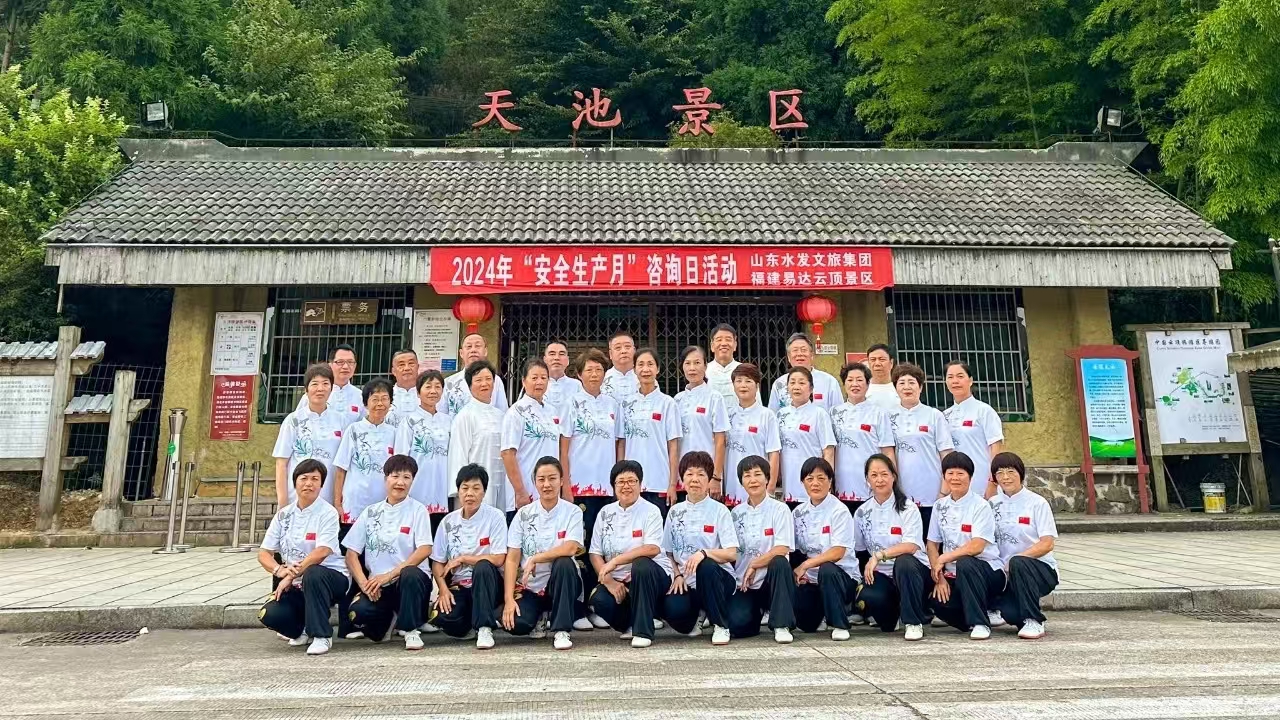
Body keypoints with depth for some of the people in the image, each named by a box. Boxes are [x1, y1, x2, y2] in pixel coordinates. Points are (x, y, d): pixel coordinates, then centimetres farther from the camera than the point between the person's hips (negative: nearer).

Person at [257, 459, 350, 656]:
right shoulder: (284, 514, 6)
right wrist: (279, 570, -18)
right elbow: (264, 553, 3)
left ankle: (322, 635, -20)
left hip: (330, 577, -4)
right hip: (297, 586, 4)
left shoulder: (327, 513, -8)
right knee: (269, 614, -21)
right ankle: (304, 629, 12)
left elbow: (322, 552, -21)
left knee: (312, 574, -37)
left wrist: (291, 576, -24)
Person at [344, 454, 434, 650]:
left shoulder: (417, 510, 0)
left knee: (410, 574, -37)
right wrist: (364, 583, -10)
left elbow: (425, 550, -12)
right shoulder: (371, 512, 9)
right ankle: (388, 619, 12)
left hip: (410, 582, -3)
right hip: (377, 586, 3)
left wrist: (388, 576, -17)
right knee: (357, 614, -27)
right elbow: (351, 553, 7)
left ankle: (411, 629, -12)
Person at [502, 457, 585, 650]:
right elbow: (512, 559, -4)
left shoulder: (572, 512, -5)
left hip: (561, 584, -1)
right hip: (529, 587, 1)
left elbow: (570, 548, -21)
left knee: (563, 563, -33)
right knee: (516, 624, -26)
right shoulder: (524, 514, 0)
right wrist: (509, 598, -13)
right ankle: (538, 618, 12)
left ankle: (561, 630, -19)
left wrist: (535, 559, -21)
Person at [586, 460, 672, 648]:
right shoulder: (606, 513, 6)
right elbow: (595, 553, 2)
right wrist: (609, 581, -13)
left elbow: (653, 549, -22)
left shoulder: (650, 511, -6)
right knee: (598, 600, -27)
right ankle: (630, 623, 7)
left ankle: (643, 631, -21)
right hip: (617, 581, 3)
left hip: (651, 576, -3)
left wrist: (615, 561, -28)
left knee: (641, 564, -36)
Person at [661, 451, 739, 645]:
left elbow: (731, 554, -10)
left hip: (717, 579, -1)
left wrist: (703, 553, -26)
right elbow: (669, 552, 14)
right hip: (686, 583, 2)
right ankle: (695, 617, 9)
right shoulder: (675, 512, 9)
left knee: (706, 566, -37)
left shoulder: (719, 511, -2)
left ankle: (720, 625, -13)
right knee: (672, 609, -32)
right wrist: (677, 575, -4)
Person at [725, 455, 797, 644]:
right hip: (744, 584, 2)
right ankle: (759, 612, 14)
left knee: (779, 562, -36)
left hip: (772, 580, -2)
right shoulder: (737, 513, 7)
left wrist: (753, 565, -12)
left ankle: (781, 625, -21)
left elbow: (782, 549, -13)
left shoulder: (779, 510, -3)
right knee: (737, 625, -24)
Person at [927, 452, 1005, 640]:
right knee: (937, 600, -25)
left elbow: (976, 546, -19)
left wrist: (943, 559, -15)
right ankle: (982, 611, 6)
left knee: (964, 564, -37)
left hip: (987, 572, -4)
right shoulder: (940, 506, 7)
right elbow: (932, 544, 7)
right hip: (954, 575, 5)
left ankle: (979, 623, -20)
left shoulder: (980, 506, -9)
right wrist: (939, 577, -5)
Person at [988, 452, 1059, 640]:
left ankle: (1034, 622, -20)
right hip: (1005, 572, 2)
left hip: (1041, 569, -2)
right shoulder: (993, 504, 7)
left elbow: (1047, 544, -11)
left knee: (1018, 563, -38)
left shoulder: (1037, 503, -3)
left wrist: (1013, 561, -22)